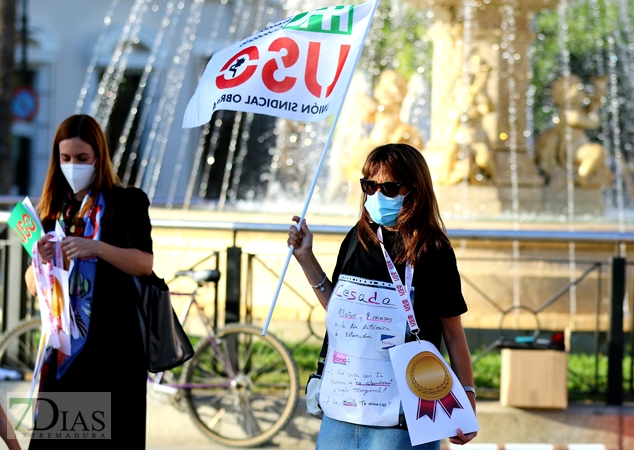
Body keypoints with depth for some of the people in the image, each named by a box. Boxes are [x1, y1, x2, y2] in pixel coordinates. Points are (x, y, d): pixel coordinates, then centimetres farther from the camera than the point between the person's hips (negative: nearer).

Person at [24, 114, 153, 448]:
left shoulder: (126, 202, 1)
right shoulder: (53, 210, 13)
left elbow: (145, 263, -12)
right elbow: (32, 286, 10)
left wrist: (96, 248, -25)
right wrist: (41, 260, -11)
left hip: (112, 345, -4)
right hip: (63, 345, 4)